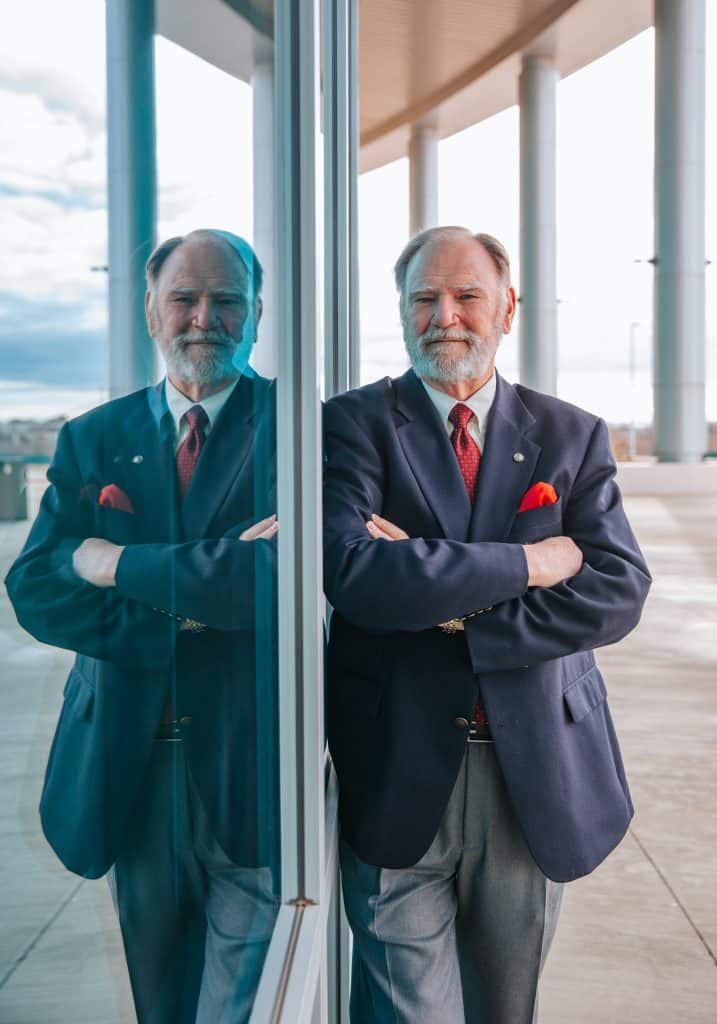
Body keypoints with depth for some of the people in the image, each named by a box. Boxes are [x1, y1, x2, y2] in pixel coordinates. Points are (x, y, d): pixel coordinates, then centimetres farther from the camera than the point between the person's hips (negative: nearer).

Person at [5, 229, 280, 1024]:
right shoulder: (93, 440, 6)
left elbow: (284, 577, -22)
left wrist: (120, 564, -13)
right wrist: (188, 605, -17)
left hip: (252, 772, -4)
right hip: (132, 770, 4)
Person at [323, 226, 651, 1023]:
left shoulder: (572, 436, 5)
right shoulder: (354, 424, -3)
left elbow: (618, 590, -7)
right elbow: (354, 575, -19)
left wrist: (459, 611, -16)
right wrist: (526, 564, -15)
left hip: (537, 774, 3)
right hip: (399, 776, -2)